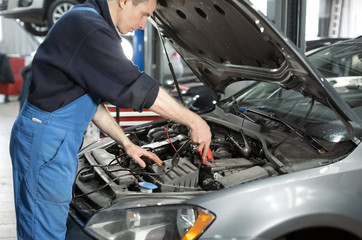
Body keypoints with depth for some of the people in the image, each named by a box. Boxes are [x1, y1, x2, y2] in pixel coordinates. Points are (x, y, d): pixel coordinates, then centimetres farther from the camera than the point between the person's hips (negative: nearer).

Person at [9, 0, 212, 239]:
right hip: (44, 139, -10)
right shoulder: (88, 28, -20)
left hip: (61, 139, 10)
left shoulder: (88, 22, 13)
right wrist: (194, 121, -12)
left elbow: (92, 96, 16)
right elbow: (139, 88, -21)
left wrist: (127, 143, 15)